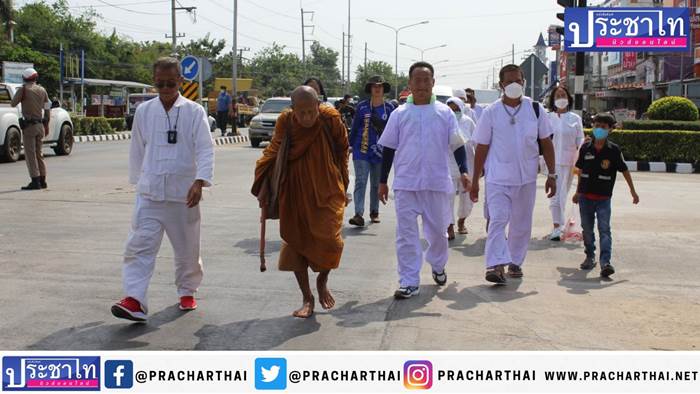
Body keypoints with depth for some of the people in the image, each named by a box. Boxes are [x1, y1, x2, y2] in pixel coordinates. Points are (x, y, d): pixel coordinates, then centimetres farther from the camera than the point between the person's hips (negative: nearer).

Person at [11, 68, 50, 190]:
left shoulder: (23, 89, -7)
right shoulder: (42, 90, 8)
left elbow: (13, 104, 0)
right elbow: (47, 109, 10)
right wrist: (46, 125, 17)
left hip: (29, 125, -6)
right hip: (40, 125, 6)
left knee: (30, 154, -4)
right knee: (38, 153, 14)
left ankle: (35, 181, -8)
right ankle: (42, 181, 14)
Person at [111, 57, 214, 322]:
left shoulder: (194, 112, -4)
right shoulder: (143, 111, 4)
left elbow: (205, 150, -11)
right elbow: (137, 150, 14)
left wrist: (199, 182, -24)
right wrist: (138, 181, 17)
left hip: (184, 194, -1)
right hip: (149, 193, 1)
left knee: (187, 249, 12)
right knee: (140, 245, -10)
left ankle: (187, 291, 33)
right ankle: (134, 300, -13)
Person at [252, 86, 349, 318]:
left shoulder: (331, 120, -11)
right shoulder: (285, 123, -8)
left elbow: (342, 151, 4)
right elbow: (272, 153, 5)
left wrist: (342, 187, 10)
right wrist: (263, 188, 4)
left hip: (327, 192, -2)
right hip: (294, 194, 2)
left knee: (329, 239, -13)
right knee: (296, 242, 5)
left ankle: (322, 281, 19)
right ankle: (307, 298, 20)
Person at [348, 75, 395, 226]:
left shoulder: (389, 108, 2)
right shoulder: (362, 106, 1)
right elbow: (354, 127, 7)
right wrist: (350, 145, 8)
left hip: (380, 152, 2)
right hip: (362, 151, -1)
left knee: (376, 184, 13)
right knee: (360, 182, -10)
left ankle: (374, 212, 27)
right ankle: (358, 215, -16)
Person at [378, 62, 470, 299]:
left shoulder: (444, 113, 3)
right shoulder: (399, 114, 4)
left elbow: (457, 144, 4)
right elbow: (388, 148, 8)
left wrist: (464, 171, -9)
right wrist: (382, 181, 6)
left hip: (437, 182, 0)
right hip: (406, 183, 0)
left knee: (437, 230, 12)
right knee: (406, 232, -2)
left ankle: (438, 266, 39)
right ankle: (409, 282, 4)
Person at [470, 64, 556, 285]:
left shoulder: (535, 109, 3)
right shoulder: (491, 113, -2)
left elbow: (546, 143, 7)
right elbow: (481, 148, 2)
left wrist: (552, 174, 3)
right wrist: (475, 180, 2)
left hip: (527, 178, 3)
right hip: (498, 178, -2)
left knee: (522, 224, 11)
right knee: (497, 220, -14)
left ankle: (515, 262, 25)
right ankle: (496, 265, -18)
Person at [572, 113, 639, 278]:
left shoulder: (613, 150, -5)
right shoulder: (585, 148, 1)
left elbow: (624, 170, 3)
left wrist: (633, 191, 8)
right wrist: (578, 192, 18)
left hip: (604, 198, -3)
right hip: (585, 196, 3)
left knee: (604, 229, -9)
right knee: (587, 229, 12)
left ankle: (605, 262, -15)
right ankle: (590, 257, 29)